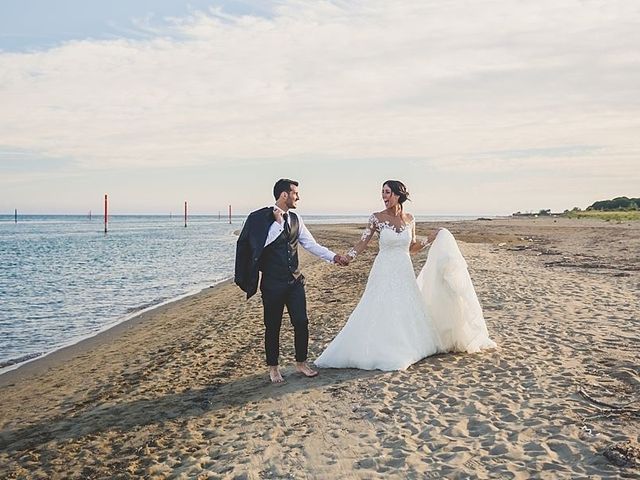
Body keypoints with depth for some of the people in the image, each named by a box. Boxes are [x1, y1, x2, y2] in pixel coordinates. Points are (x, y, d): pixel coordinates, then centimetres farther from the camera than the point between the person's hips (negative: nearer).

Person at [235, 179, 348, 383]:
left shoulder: (296, 219, 9)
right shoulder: (261, 217, -9)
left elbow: (311, 244, 9)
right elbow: (261, 243, -22)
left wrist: (333, 257, 0)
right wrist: (278, 222, -21)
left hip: (295, 280, 5)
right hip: (273, 282, -5)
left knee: (301, 322, 6)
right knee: (273, 326, 6)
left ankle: (301, 362, 25)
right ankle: (273, 367, 22)